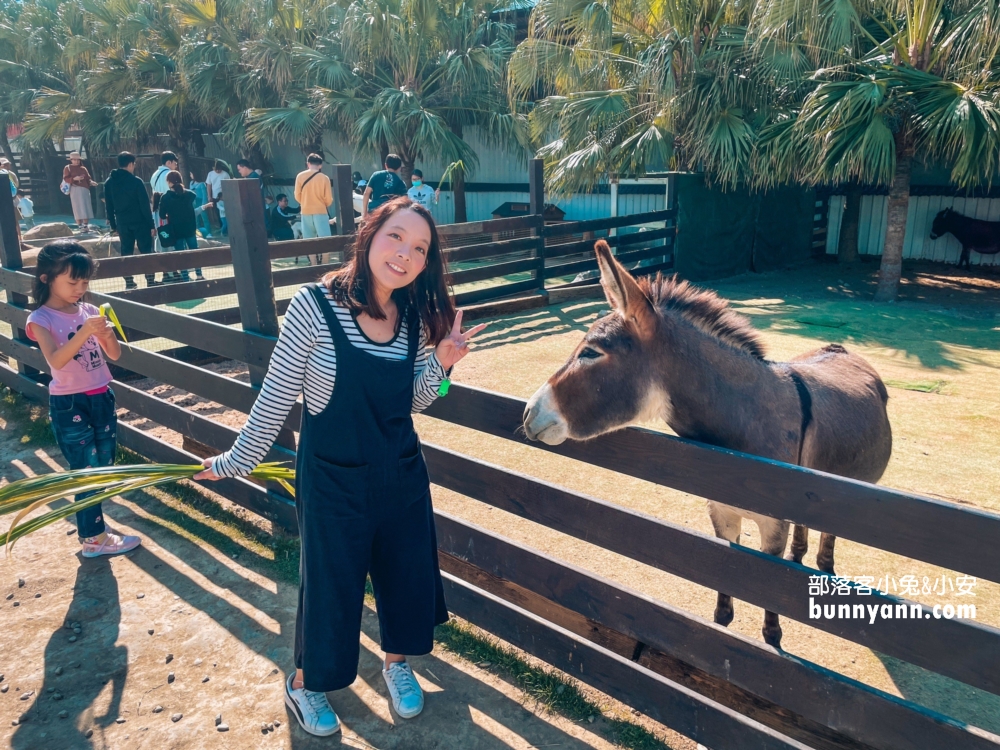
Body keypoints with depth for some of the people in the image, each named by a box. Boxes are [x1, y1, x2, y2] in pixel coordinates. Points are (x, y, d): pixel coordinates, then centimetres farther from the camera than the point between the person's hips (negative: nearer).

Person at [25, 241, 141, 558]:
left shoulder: (89, 311, 3)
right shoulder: (41, 319, -11)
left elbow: (114, 355, 3)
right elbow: (56, 360, -26)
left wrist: (107, 335, -18)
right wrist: (85, 331, -37)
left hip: (102, 398, 6)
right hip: (68, 404, -5)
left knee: (104, 466, 13)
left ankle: (90, 524, 30)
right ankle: (95, 538, 11)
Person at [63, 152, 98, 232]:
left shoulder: (83, 168, 17)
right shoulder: (67, 168, 6)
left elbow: (88, 179, 15)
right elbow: (65, 179, -3)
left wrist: (91, 182, -7)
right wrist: (74, 179, -20)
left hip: (85, 189, 4)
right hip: (75, 190, -4)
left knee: (86, 208, 1)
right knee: (78, 208, -7)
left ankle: (86, 226, 8)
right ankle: (80, 226, -4)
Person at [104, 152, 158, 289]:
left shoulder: (109, 182, 6)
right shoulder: (136, 181, -10)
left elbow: (109, 206, 9)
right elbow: (145, 205, -12)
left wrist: (113, 225, 15)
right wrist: (151, 224, -8)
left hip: (122, 223, 5)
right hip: (140, 222, -5)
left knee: (126, 252, 10)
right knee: (146, 251, 1)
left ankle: (129, 282, 10)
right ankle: (150, 280, 0)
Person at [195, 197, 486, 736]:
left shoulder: (417, 318, -5)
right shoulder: (315, 307, -20)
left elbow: (414, 401, 4)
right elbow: (277, 396, -11)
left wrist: (440, 362, -13)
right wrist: (236, 461, -4)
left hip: (401, 475, 5)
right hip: (332, 480, -4)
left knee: (406, 572, 19)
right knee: (331, 583, 13)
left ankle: (396, 661, 50)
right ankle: (306, 683, 43)